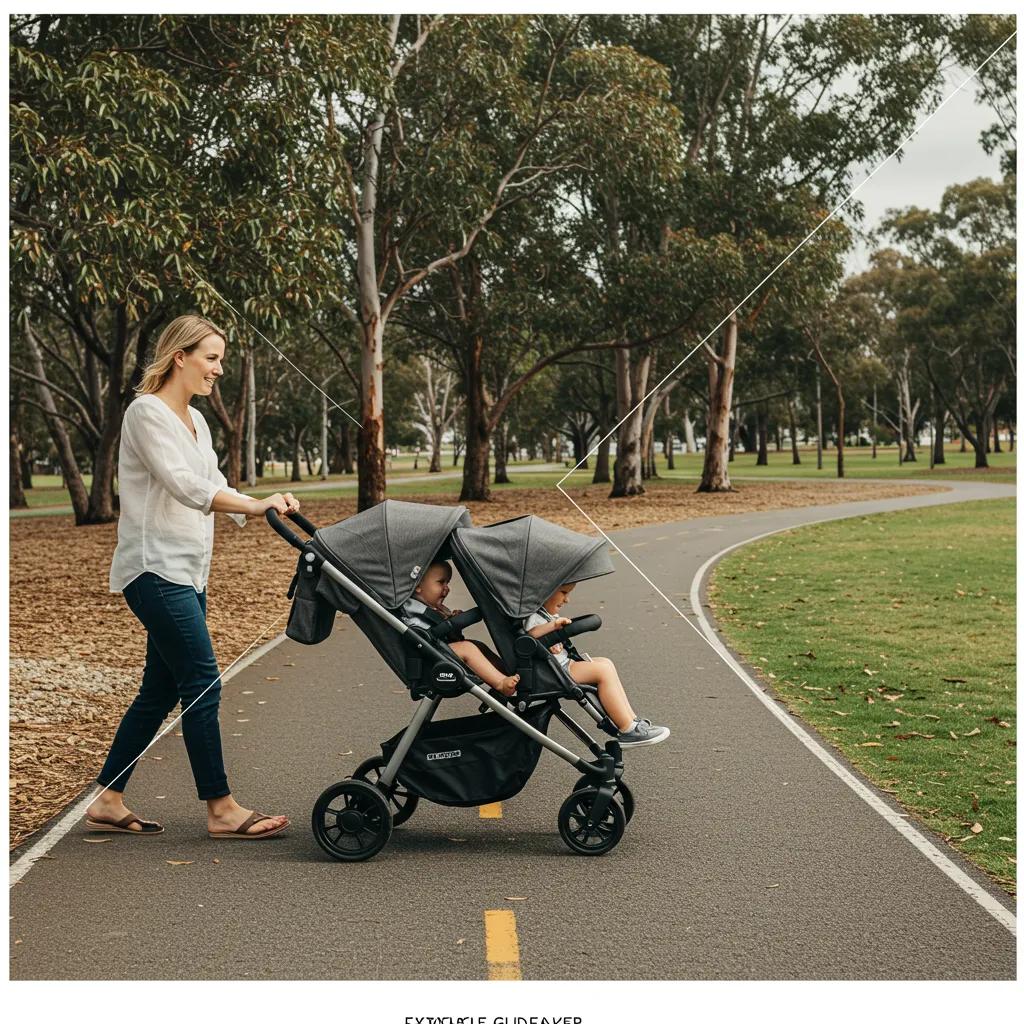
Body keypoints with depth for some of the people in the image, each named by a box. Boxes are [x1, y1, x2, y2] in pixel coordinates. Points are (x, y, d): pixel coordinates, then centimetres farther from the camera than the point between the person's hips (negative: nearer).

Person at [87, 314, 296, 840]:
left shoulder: (194, 420, 18)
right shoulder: (147, 412, -10)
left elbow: (213, 486, 16)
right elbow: (183, 485, -21)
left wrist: (267, 507, -1)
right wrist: (255, 505, -29)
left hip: (186, 574, 9)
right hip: (156, 570, -9)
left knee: (160, 692, 11)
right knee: (202, 685, -8)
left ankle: (107, 803, 19)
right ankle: (221, 809, -2)